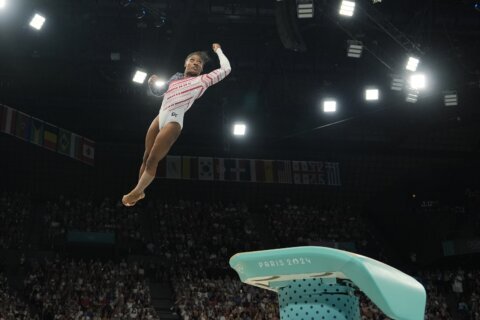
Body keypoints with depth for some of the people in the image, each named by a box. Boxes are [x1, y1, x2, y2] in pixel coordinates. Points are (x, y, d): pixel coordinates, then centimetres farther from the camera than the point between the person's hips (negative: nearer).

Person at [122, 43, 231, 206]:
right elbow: (158, 92, 35)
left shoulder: (202, 80, 7)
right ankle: (139, 192, 18)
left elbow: (226, 69, 4)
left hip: (174, 121, -6)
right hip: (160, 118, 6)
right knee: (146, 157, 7)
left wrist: (218, 50, 17)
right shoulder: (175, 78, 22)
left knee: (152, 160, -6)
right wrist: (153, 84, 13)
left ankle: (136, 192, 6)